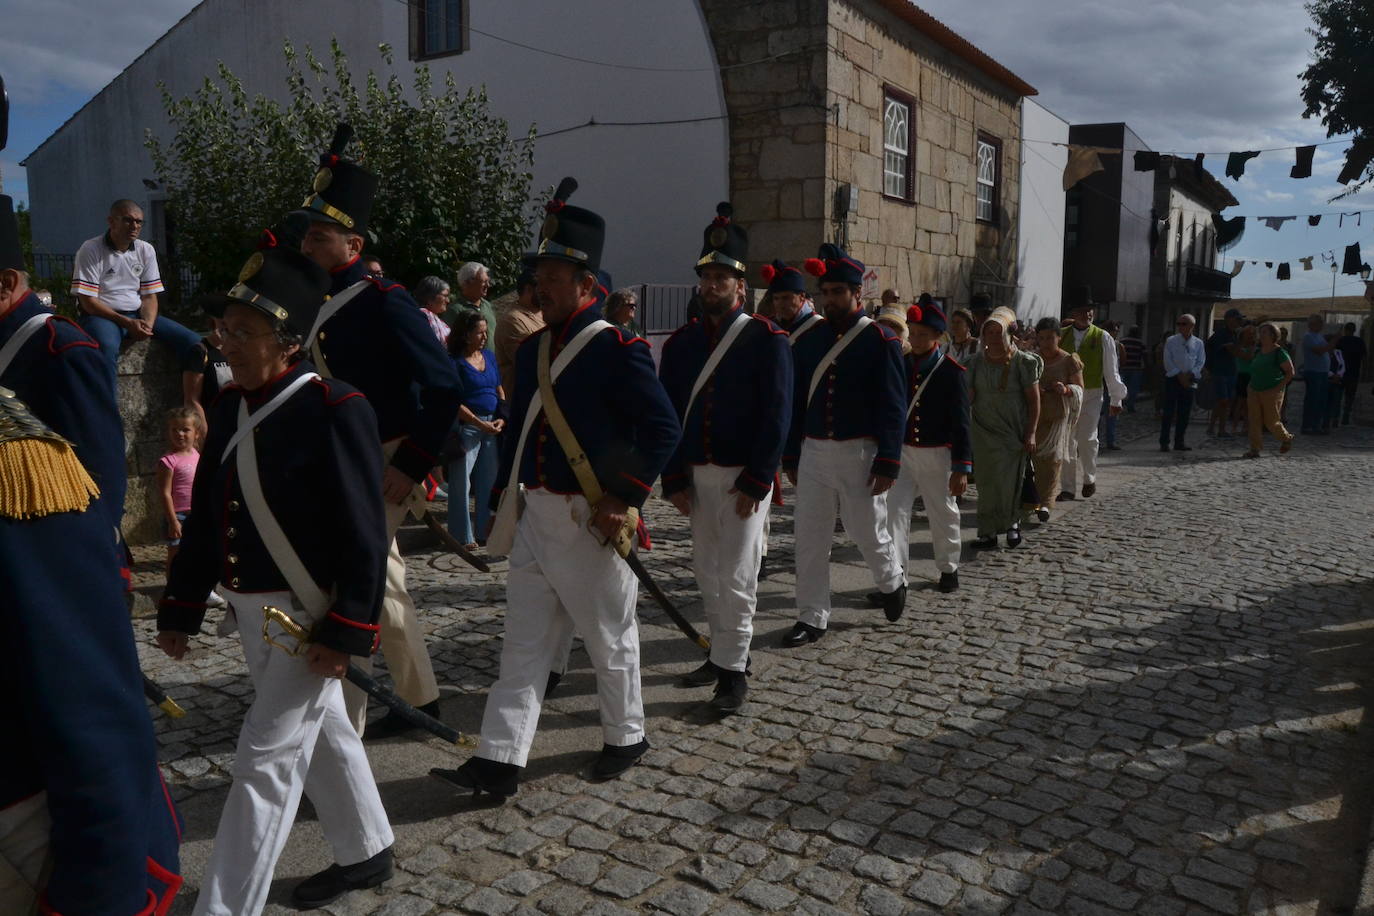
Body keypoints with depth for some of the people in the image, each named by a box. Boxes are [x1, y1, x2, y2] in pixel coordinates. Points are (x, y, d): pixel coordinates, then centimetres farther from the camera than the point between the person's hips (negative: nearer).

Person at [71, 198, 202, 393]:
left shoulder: (146, 250, 8)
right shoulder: (90, 250, -7)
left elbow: (149, 296, 7)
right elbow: (88, 301, -10)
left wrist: (147, 324, -14)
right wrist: (127, 323, -20)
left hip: (138, 315, 5)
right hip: (101, 315, -5)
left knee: (191, 341, -15)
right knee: (106, 347, -40)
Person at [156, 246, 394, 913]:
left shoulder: (335, 410, -19)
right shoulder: (229, 406, 5)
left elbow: (363, 533, -19)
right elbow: (205, 516, 10)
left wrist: (347, 632, -19)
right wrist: (179, 610, 12)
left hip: (308, 615, -8)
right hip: (252, 611, 8)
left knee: (266, 759, -2)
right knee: (323, 733, 21)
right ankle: (366, 853, 41)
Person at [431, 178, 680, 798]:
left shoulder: (618, 349, -12)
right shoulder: (531, 350, 10)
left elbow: (663, 428, -15)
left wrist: (626, 498, -19)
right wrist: (505, 492, 13)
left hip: (591, 522, -7)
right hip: (536, 516, 7)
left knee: (610, 639, 10)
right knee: (523, 642, 8)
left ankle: (626, 738, 31)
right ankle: (498, 763, 13)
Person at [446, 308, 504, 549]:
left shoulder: (489, 356, 13)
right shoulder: (456, 362, -8)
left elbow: (499, 391, 17)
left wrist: (502, 418, 1)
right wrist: (480, 423, -17)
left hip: (493, 425, 7)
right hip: (467, 425, -7)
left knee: (489, 479, 12)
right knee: (461, 480, -2)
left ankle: (486, 531, 23)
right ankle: (463, 536, 6)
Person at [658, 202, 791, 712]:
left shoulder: (767, 340, -6)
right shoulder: (680, 343, 7)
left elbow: (776, 415, -10)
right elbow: (666, 414, 7)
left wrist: (754, 482, -14)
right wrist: (674, 480, 0)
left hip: (743, 476, -5)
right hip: (695, 476, 5)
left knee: (736, 574, -4)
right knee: (707, 572, 13)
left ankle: (734, 670, 6)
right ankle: (721, 651, 27)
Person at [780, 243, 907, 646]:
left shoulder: (881, 340, -6)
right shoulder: (808, 339, 6)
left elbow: (893, 407, -8)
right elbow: (796, 401, 9)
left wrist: (888, 463, -13)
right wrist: (790, 457, 7)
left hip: (860, 454, -4)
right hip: (814, 452, 4)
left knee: (868, 531, 9)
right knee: (810, 537, 4)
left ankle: (892, 582, 40)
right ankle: (811, 618, 14)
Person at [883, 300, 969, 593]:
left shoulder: (953, 372, -9)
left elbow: (961, 423, -10)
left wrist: (962, 468, -12)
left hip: (937, 455, -3)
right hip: (901, 452, 3)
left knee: (943, 515, 12)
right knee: (894, 513, -4)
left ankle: (948, 569, 34)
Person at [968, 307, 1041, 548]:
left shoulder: (1023, 362, -6)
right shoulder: (978, 361, 4)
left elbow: (1034, 400, -4)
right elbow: (969, 395, 9)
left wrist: (1031, 434, -9)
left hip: (1013, 433, -3)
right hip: (983, 431, 3)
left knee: (1009, 481, -5)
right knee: (986, 482, 3)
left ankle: (1012, 522, 19)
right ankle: (988, 532, 9)